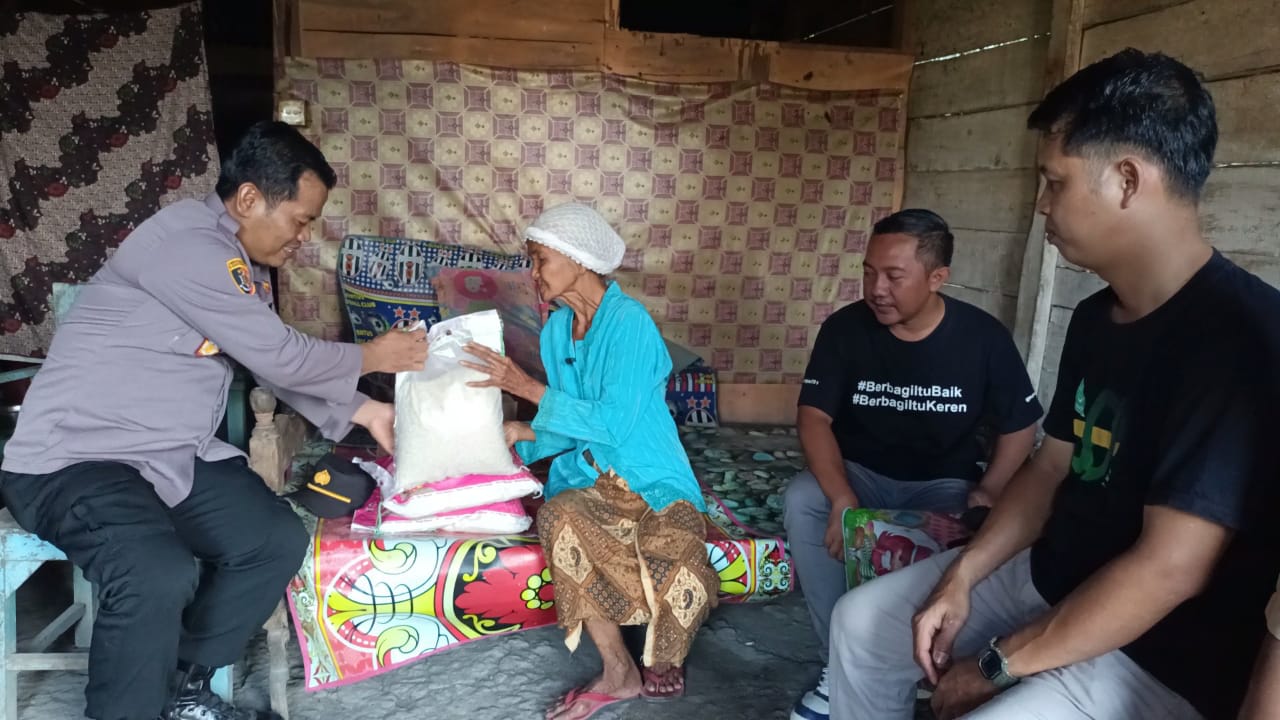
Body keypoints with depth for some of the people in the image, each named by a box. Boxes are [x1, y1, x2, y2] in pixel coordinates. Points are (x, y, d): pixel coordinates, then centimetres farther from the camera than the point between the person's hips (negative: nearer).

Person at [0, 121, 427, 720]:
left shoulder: (239, 260, 10)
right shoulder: (188, 241, -21)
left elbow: (275, 367, 17)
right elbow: (280, 356, -20)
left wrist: (365, 411, 10)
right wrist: (374, 356, -5)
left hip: (172, 457, 9)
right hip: (71, 460, -9)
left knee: (279, 540, -4)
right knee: (161, 577, -33)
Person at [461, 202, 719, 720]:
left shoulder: (629, 323, -14)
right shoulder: (555, 329, 7)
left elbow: (614, 424, -21)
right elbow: (570, 426, 12)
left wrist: (527, 388, -18)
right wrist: (525, 436, -8)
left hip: (650, 477, -5)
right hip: (587, 477, 5)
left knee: (674, 562, -32)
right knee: (559, 518, -30)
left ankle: (661, 663, 5)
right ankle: (620, 673, -15)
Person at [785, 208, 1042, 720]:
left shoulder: (983, 336, -9)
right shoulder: (844, 329, -9)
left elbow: (1020, 426, 0)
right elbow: (813, 416, -13)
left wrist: (989, 490, -17)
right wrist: (842, 496, -29)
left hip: (944, 484, -1)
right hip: (861, 474, 1)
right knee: (800, 500, -29)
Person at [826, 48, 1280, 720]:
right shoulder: (1095, 316, 3)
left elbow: (1168, 570, -27)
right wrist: (961, 576, -2)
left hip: (1161, 660, -8)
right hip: (1053, 580, 8)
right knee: (861, 621, 9)